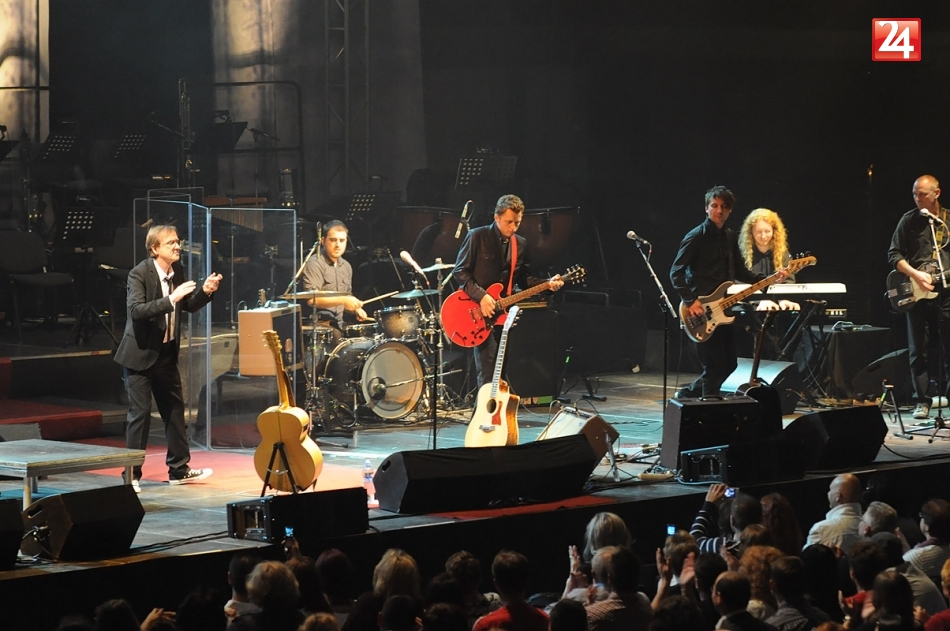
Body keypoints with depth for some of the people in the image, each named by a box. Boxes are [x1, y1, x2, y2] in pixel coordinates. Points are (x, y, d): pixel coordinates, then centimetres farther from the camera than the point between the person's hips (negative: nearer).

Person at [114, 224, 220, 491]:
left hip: (167, 352, 8)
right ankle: (131, 474, 3)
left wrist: (205, 291, -7)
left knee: (175, 409, 13)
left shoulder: (178, 271, 3)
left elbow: (189, 306, 12)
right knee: (140, 414, -5)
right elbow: (136, 310, -30)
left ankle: (179, 469, 24)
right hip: (141, 353, -7)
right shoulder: (140, 274, -18)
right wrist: (171, 299, -34)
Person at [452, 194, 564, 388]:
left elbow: (524, 279, 17)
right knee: (488, 372, -13)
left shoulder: (521, 244, 11)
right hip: (480, 313, -5)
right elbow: (460, 271, -7)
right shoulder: (477, 237, -6)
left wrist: (546, 284, -1)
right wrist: (481, 296, -18)